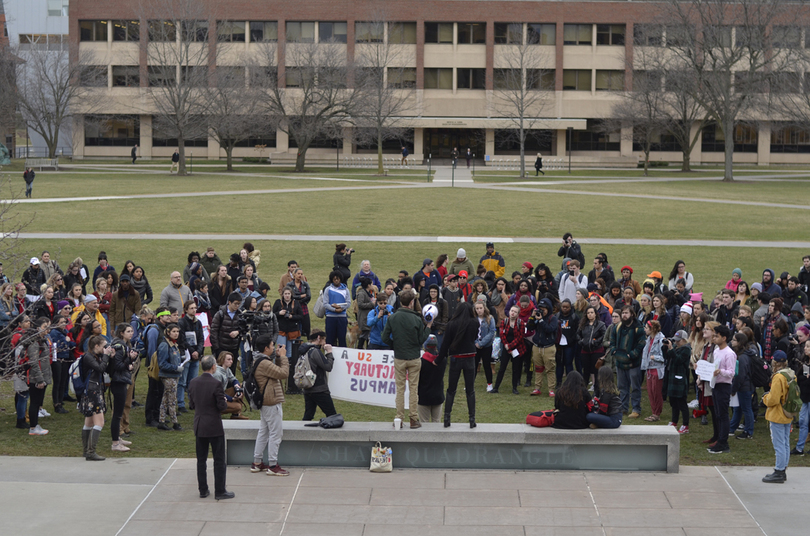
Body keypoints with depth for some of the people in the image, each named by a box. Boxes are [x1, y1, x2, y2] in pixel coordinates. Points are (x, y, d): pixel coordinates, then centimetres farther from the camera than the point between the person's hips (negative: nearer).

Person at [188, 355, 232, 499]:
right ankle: (220, 491, 6)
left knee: (201, 459, 13)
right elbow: (221, 406, -16)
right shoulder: (215, 383, -18)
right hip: (214, 426, -5)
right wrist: (225, 402, 5)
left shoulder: (193, 383, 0)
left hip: (199, 426, 5)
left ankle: (203, 490, 17)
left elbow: (191, 404, 7)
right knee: (219, 460, 4)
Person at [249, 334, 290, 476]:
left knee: (263, 432, 16)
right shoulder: (264, 363, -23)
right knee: (275, 434, -5)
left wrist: (278, 357, 8)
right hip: (272, 403, -11)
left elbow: (276, 371, 19)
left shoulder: (259, 361, 11)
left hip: (265, 402, 11)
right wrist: (283, 357, -13)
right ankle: (272, 466, -2)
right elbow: (284, 373, -24)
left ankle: (257, 463, 21)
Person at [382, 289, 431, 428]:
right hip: (414, 359, -1)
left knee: (400, 388, 9)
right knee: (413, 388, 6)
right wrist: (428, 327, 8)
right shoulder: (416, 319, -12)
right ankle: (414, 419, 7)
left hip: (399, 358, 1)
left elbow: (385, 338, -4)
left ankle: (399, 418, 9)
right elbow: (421, 339, -5)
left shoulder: (392, 318, -6)